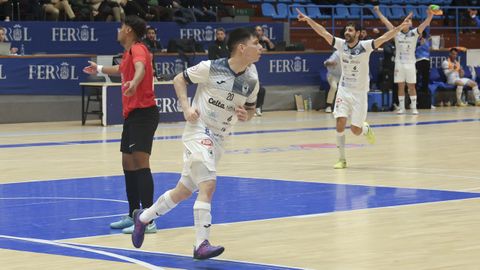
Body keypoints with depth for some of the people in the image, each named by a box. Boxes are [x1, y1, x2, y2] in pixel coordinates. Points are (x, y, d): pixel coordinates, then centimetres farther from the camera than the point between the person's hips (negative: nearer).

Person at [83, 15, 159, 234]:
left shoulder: (137, 48, -12)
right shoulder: (129, 52, 17)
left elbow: (140, 67, -36)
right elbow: (122, 69, 41)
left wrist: (134, 82, -58)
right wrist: (99, 69, 59)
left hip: (143, 113, -10)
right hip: (132, 114, 10)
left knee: (140, 161, -17)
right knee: (128, 163, 14)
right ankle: (133, 216, 23)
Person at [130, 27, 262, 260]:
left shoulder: (251, 81, -1)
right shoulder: (211, 68, -15)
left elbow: (250, 110, 14)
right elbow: (179, 79, -2)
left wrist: (245, 115, -10)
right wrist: (186, 107, -16)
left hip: (218, 139, 7)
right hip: (199, 131, -7)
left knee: (183, 191, 15)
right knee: (208, 184, -22)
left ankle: (144, 217, 36)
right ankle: (202, 245, -19)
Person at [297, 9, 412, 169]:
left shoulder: (365, 46, -15)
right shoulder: (341, 44, -5)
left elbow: (385, 37, -26)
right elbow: (323, 32, -4)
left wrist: (401, 26, -38)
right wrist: (308, 20, -12)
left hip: (360, 93, -2)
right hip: (344, 91, 2)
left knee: (355, 130, 1)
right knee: (340, 124, -11)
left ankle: (366, 129, 38)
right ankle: (342, 159, 1)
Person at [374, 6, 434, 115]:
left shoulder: (414, 33, -1)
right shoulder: (396, 33, 3)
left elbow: (425, 24, -14)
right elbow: (386, 21, 0)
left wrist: (430, 16, -32)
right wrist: (378, 12, -6)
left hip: (410, 63, -1)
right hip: (399, 63, 1)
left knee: (411, 86, 2)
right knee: (400, 86, 4)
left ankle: (414, 108, 6)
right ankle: (402, 108, 9)